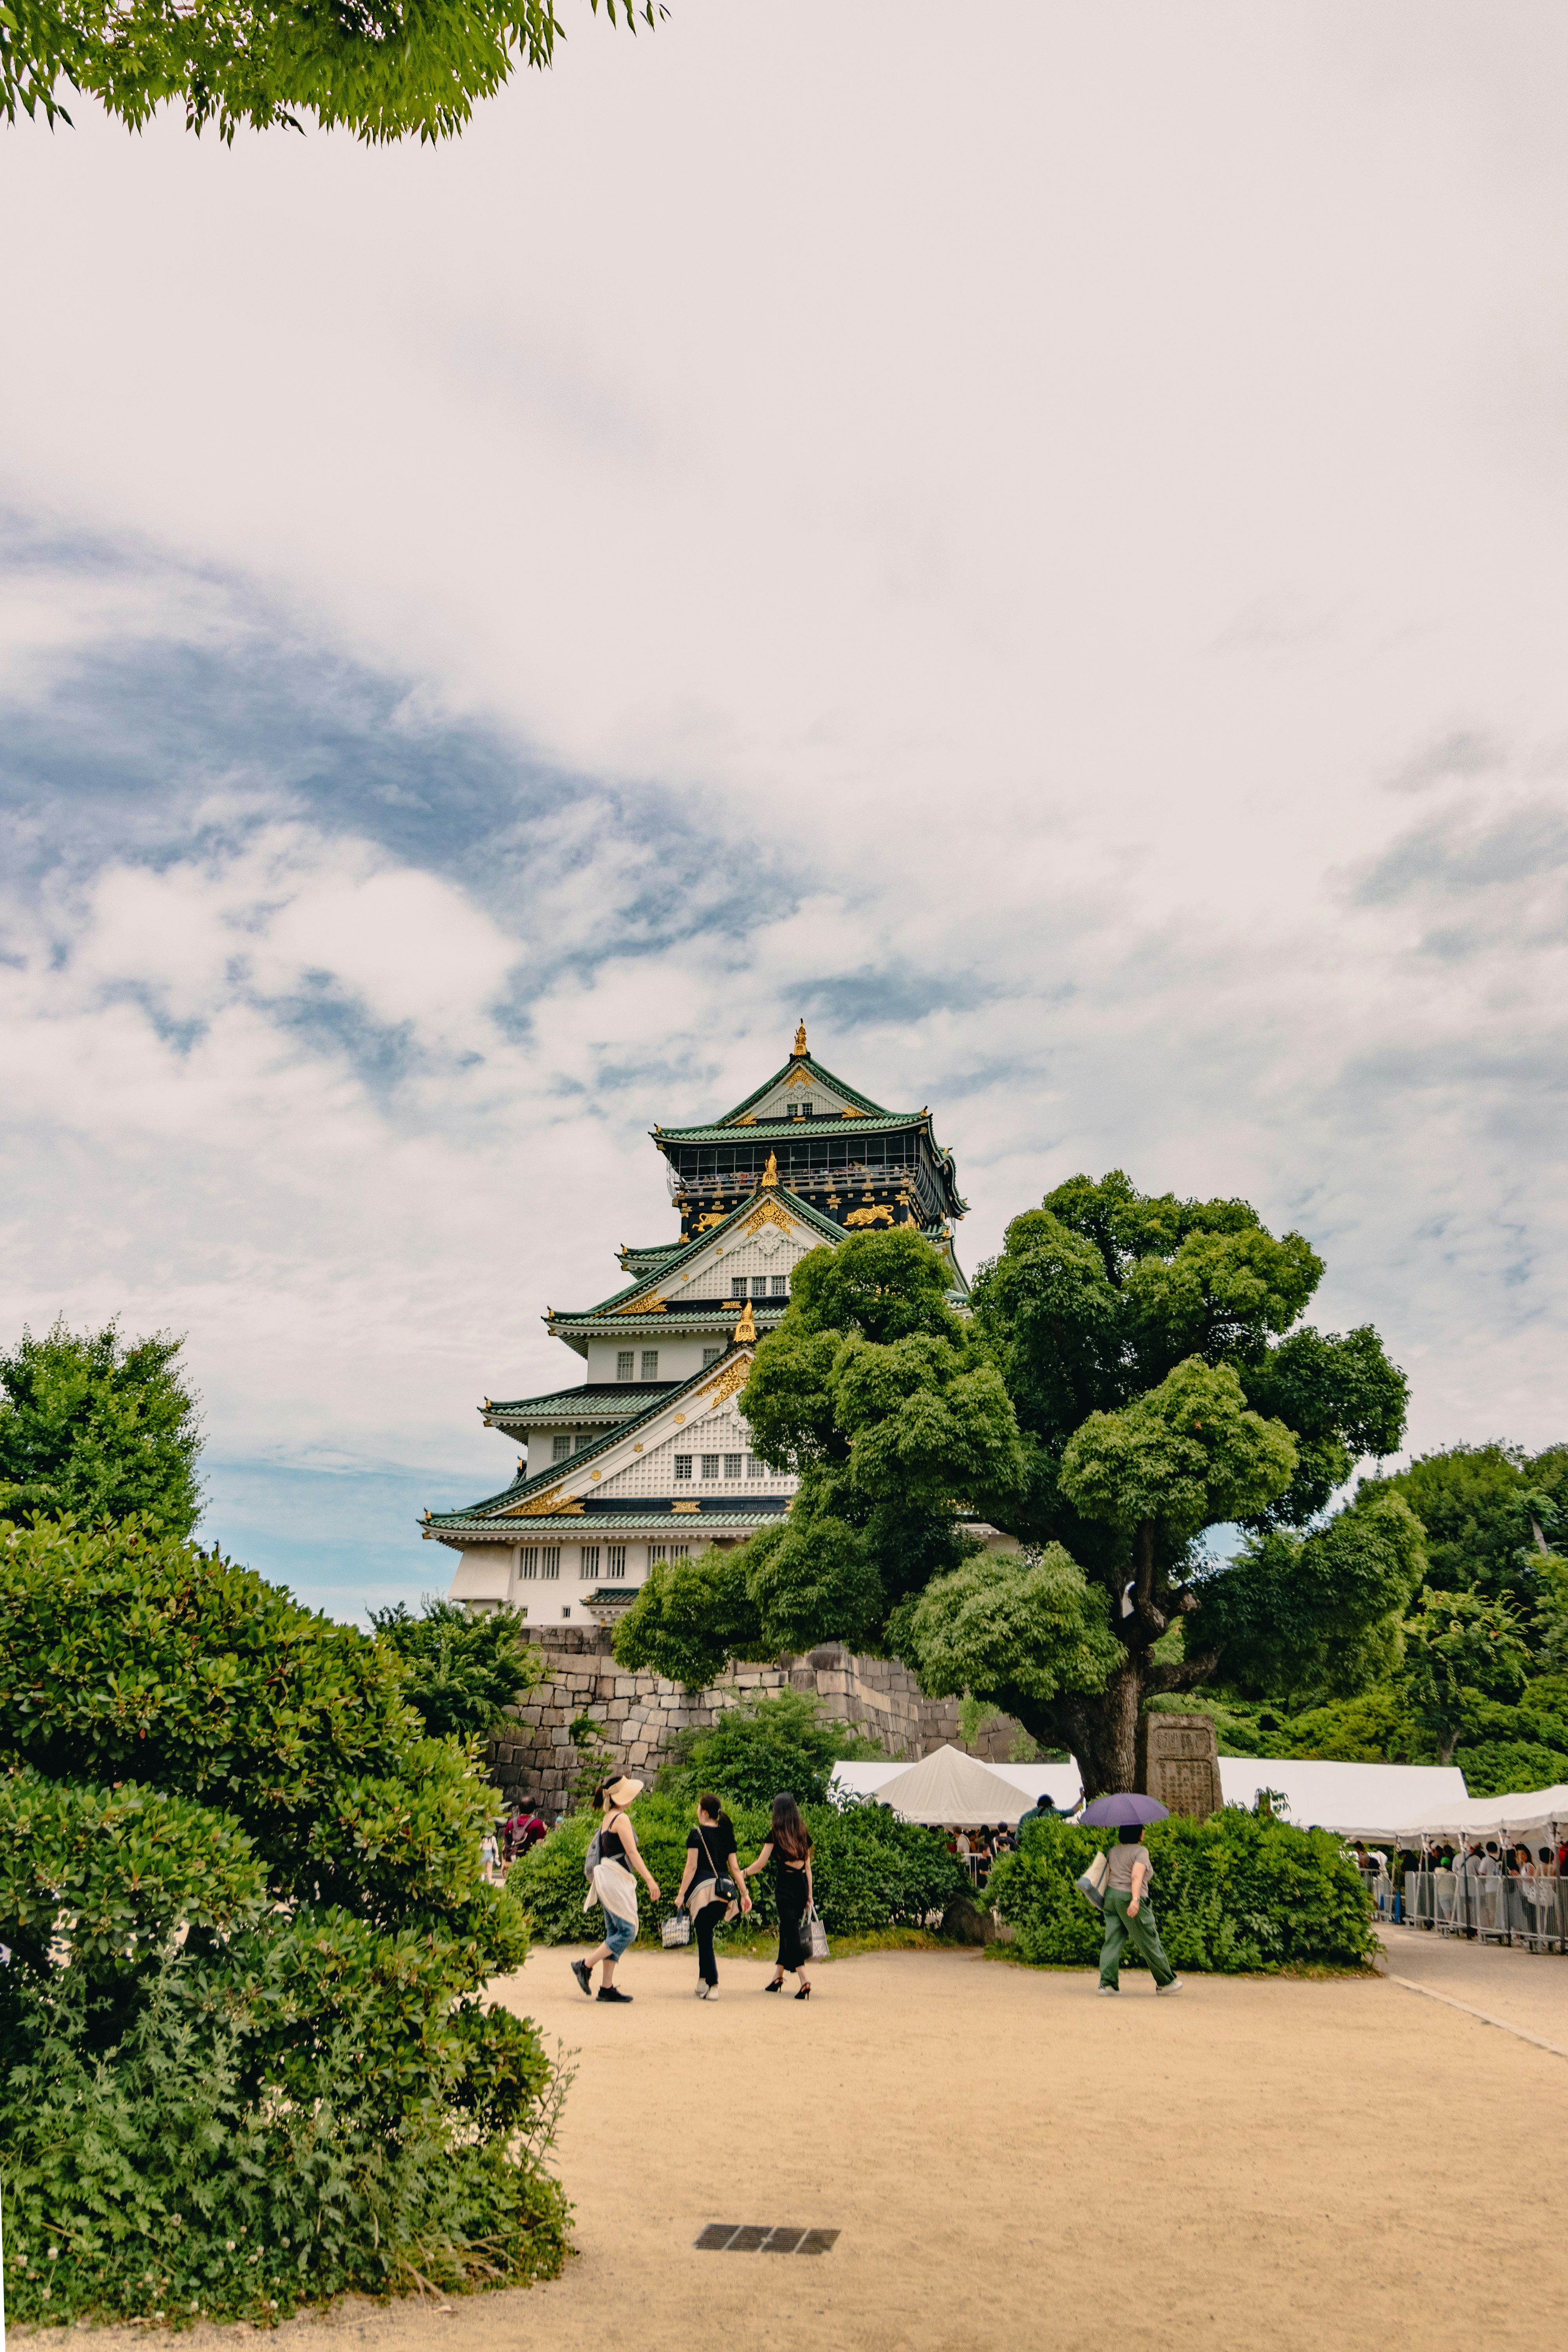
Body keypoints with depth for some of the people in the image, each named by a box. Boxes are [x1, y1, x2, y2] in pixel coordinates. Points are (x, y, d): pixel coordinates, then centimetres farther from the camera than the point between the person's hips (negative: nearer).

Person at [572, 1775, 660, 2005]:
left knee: (615, 1933, 8)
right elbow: (632, 1852, -16)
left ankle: (607, 1988, 6)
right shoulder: (621, 1818, -11)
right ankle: (585, 1966, -6)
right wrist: (650, 1879, -17)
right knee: (628, 1931, -8)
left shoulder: (608, 1819, 16)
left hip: (607, 1880, 10)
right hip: (616, 1880, -10)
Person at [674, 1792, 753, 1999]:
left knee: (705, 1937, -1)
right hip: (725, 1889, 6)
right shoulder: (727, 1835, 13)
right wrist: (744, 1893, 9)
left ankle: (713, 1986, -8)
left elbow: (691, 1867, -8)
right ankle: (703, 1981, 17)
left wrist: (681, 1895, -6)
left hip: (704, 1887, -6)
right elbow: (735, 1867, 10)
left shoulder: (697, 1834, -3)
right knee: (705, 1934, 18)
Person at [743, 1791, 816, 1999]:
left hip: (785, 1885, -5)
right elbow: (808, 1865, 11)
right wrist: (810, 1894, 15)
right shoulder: (803, 1833, 9)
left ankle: (804, 1980, -20)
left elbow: (761, 1863, -2)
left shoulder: (776, 1833, -4)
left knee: (790, 1932, -7)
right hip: (802, 1884, 5)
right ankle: (779, 1977, 26)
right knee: (787, 1930, 17)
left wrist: (744, 1873, 16)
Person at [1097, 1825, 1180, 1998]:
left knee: (1113, 1941, 5)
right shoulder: (1141, 1851, -7)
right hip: (1128, 1898, -7)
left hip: (1111, 1895, 7)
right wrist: (1136, 1899, -30)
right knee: (1149, 1942, 6)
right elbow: (1136, 1876, -21)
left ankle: (1107, 1983, -3)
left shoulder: (1114, 1851, 15)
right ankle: (1165, 1982, 18)